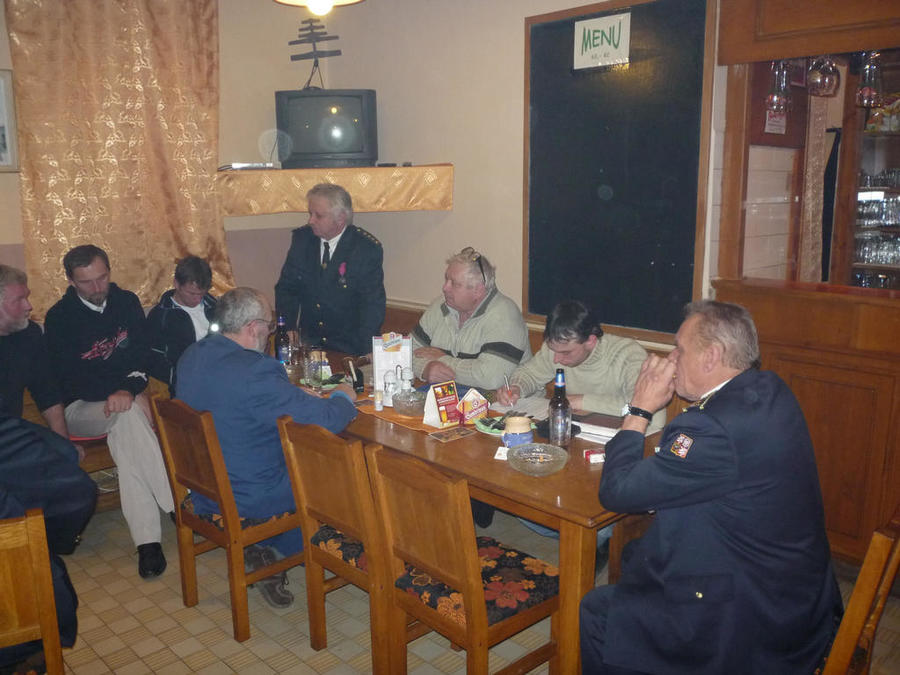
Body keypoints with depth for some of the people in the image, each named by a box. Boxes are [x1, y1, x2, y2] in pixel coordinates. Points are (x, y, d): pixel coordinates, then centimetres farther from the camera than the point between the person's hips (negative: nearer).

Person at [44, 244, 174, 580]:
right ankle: (179, 506, -38)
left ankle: (146, 538, -35)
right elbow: (68, 376, -10)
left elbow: (143, 353, 0)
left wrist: (131, 389, -21)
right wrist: (118, 392, -24)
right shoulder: (59, 317, -3)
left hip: (128, 397, 3)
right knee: (128, 415, -35)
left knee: (123, 435, -31)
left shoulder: (126, 301, 7)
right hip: (82, 407, -3)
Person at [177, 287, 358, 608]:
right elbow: (326, 420, -30)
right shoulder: (254, 372, -30)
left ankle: (259, 549, 24)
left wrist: (291, 391, 10)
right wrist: (343, 397, -7)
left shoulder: (192, 356, -2)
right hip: (246, 499, -8)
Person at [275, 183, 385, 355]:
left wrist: (362, 353, -21)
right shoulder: (302, 238, 2)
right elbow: (286, 288, 10)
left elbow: (373, 304, -11)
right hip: (309, 341, 3)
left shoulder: (368, 249, -10)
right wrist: (286, 331, -4)